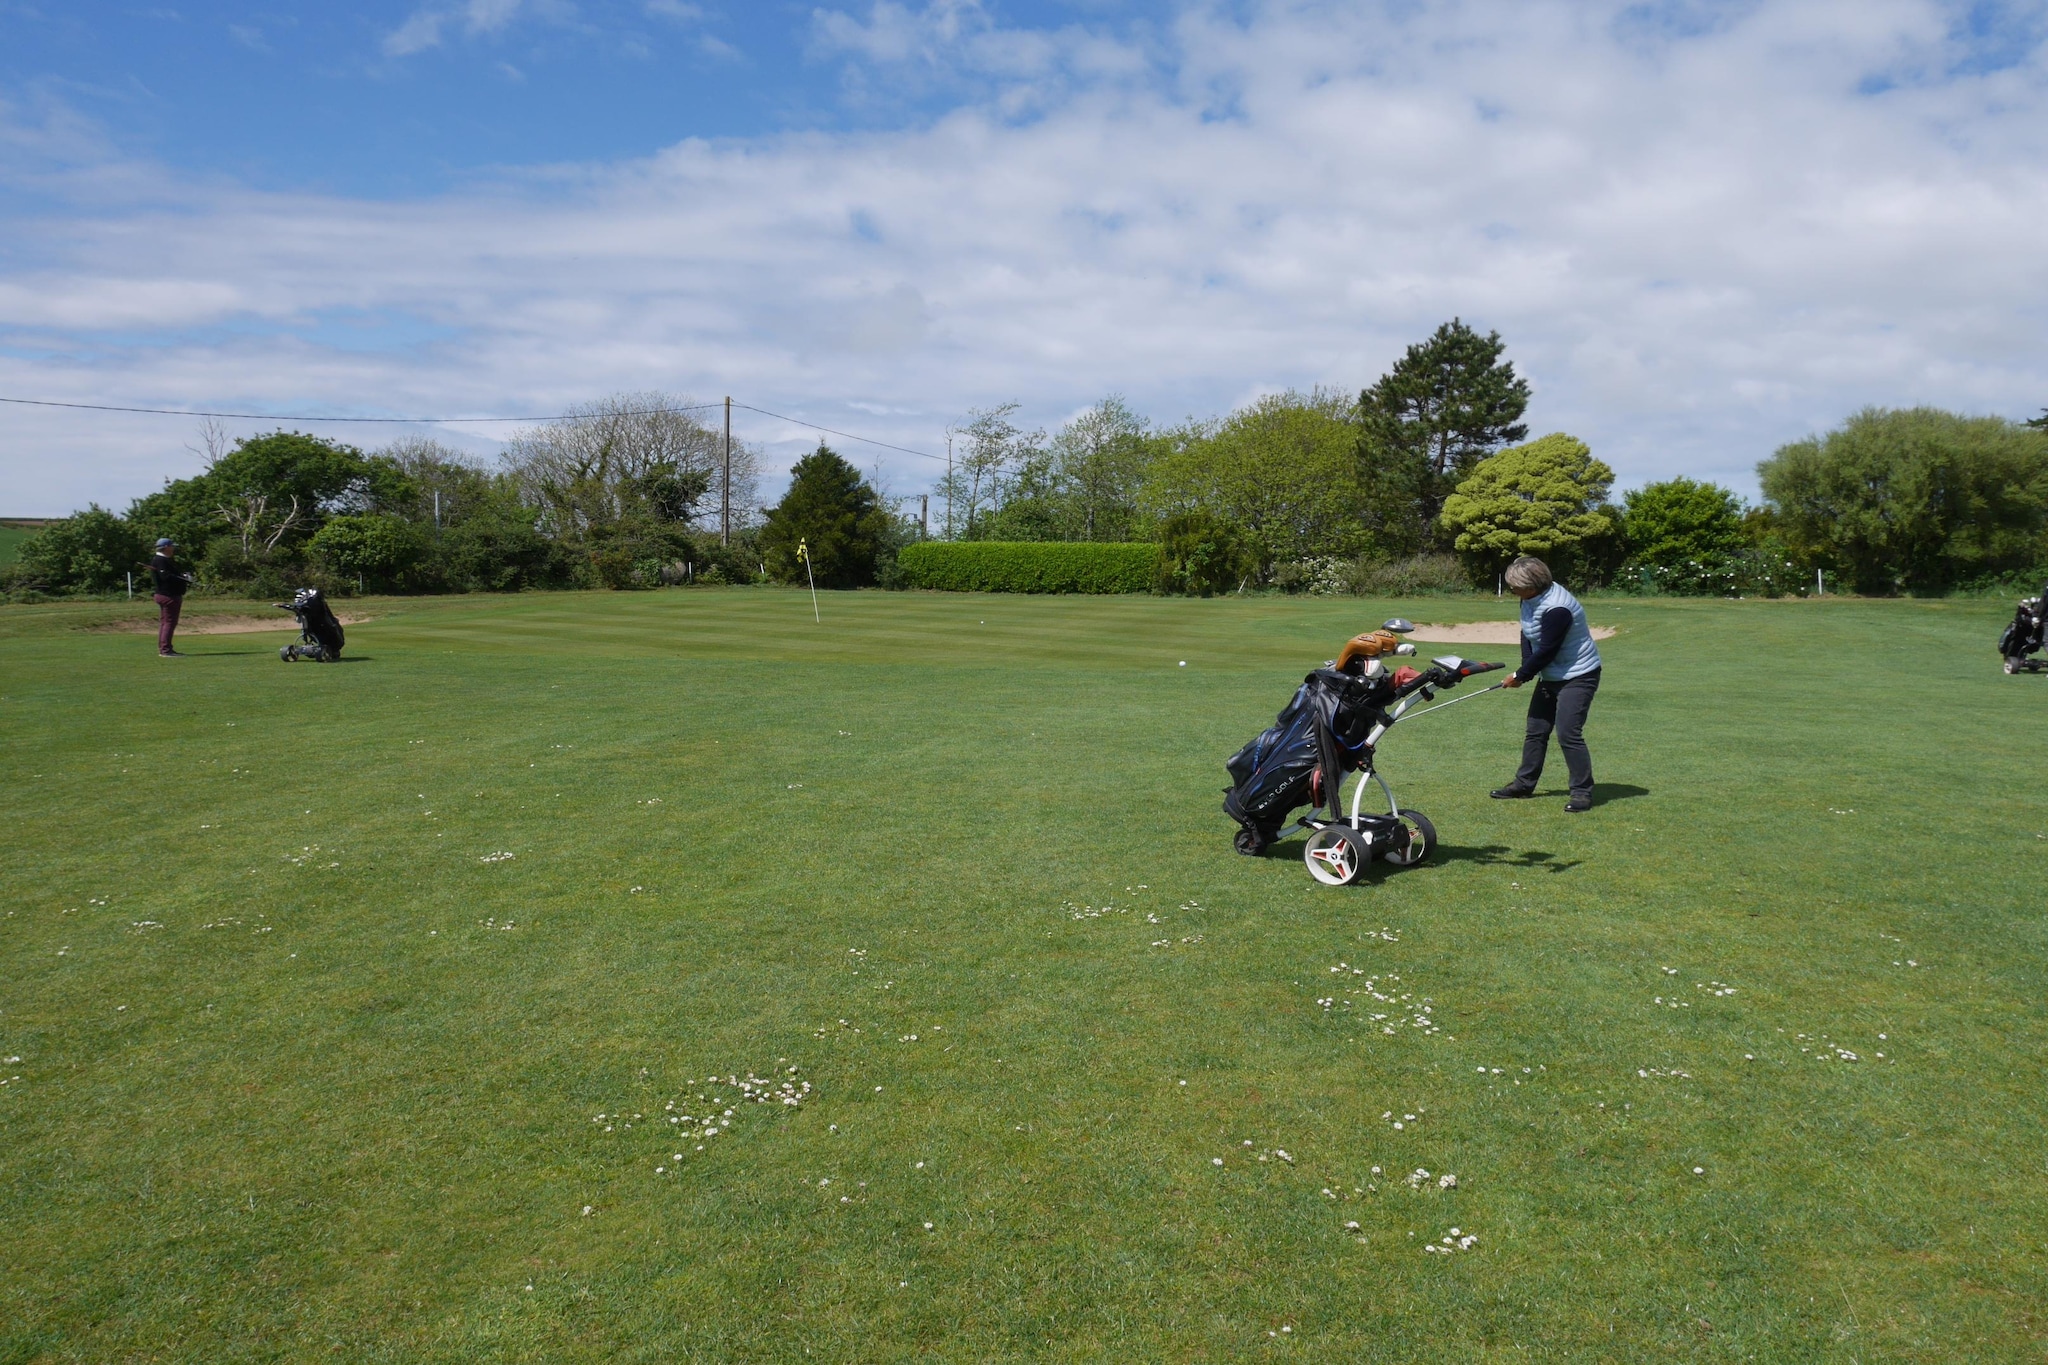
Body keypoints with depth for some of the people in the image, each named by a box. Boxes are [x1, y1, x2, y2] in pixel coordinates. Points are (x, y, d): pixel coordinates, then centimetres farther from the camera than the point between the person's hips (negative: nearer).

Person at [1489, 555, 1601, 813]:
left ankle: (1582, 792, -4)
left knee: (1568, 733, -14)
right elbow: (1527, 635, 6)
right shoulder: (1531, 599, -1)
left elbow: (1546, 651, -26)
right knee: (1536, 730, 14)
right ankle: (1524, 784, 24)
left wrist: (1520, 676, -14)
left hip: (1578, 676, -10)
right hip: (1551, 675, 10)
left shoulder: (1556, 608, -29)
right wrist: (1526, 669, -8)